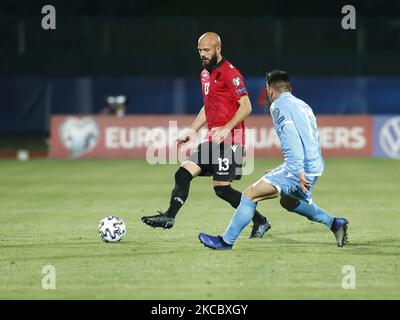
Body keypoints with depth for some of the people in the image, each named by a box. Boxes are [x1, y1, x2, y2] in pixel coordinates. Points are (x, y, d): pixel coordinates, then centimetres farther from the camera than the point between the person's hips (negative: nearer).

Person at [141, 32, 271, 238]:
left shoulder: (229, 73, -11)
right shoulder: (205, 74, 17)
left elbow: (246, 106, -15)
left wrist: (227, 128, -25)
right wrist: (191, 131, 24)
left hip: (229, 141, -9)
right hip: (212, 140, 9)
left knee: (221, 188, -9)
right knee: (183, 173, -3)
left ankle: (260, 222, 5)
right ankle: (169, 217, -5)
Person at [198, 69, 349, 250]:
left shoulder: (278, 106, -5)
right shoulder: (302, 105, 20)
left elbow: (291, 137, -20)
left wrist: (298, 170, -26)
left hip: (300, 168, -9)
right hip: (315, 166, 9)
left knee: (250, 195, -6)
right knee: (288, 202, 34)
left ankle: (226, 241, -6)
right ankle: (334, 223, 31)